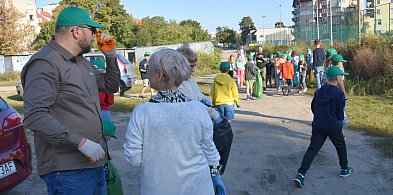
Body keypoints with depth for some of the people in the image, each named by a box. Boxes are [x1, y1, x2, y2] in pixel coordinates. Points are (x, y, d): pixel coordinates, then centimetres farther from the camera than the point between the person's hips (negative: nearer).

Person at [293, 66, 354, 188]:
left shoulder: (319, 92, 3)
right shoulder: (339, 93, -15)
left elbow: (313, 107, 11)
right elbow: (340, 113, -10)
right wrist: (340, 119, 11)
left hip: (317, 126, 4)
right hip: (333, 127, -4)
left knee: (312, 149, 3)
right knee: (341, 147, 21)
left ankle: (301, 174, -9)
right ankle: (344, 170, 39)